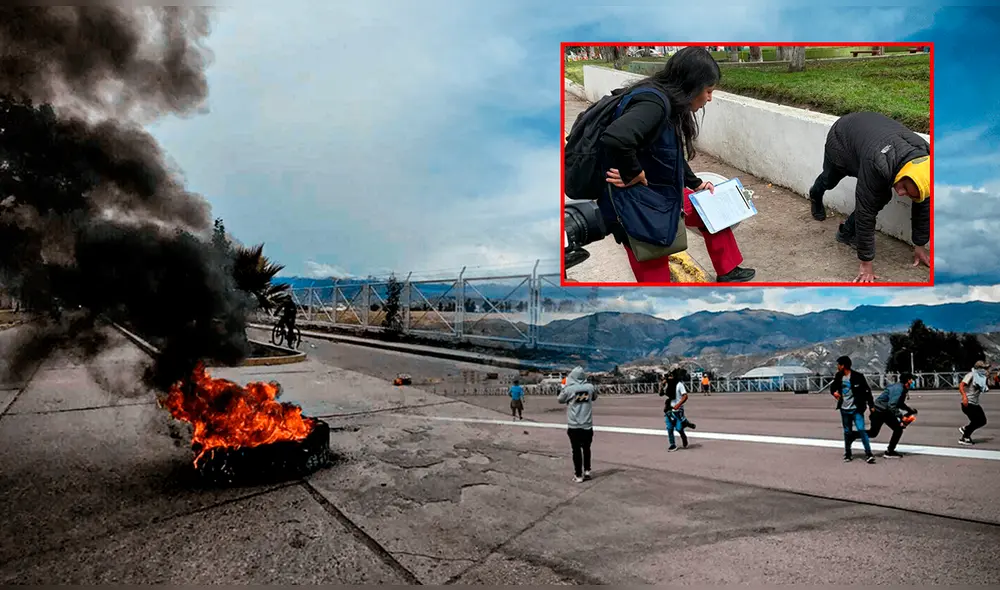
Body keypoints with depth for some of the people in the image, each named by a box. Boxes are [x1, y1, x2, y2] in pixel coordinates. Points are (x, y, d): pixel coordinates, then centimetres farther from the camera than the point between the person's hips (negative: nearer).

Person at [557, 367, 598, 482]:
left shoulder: (569, 389, -12)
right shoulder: (590, 387, -4)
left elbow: (560, 400, 6)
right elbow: (594, 397, 18)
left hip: (574, 426, -3)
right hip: (587, 425, 3)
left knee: (576, 450, 5)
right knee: (586, 449, 19)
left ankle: (578, 475, 8)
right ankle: (587, 471, 24)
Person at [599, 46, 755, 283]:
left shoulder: (668, 104, 3)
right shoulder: (653, 102, -27)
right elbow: (615, 138, -46)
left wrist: (696, 184, 23)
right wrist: (633, 175, -30)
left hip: (661, 196, 10)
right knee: (654, 276, 2)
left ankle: (728, 272, 42)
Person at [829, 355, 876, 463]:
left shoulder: (858, 377, -11)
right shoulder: (839, 377, 4)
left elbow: (867, 391, -7)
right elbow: (833, 387, 20)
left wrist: (871, 405, -10)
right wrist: (834, 392, -2)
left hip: (856, 409, -5)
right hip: (844, 409, 5)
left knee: (861, 430, -14)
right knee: (847, 432, 11)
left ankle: (868, 454, -10)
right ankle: (847, 454, 22)